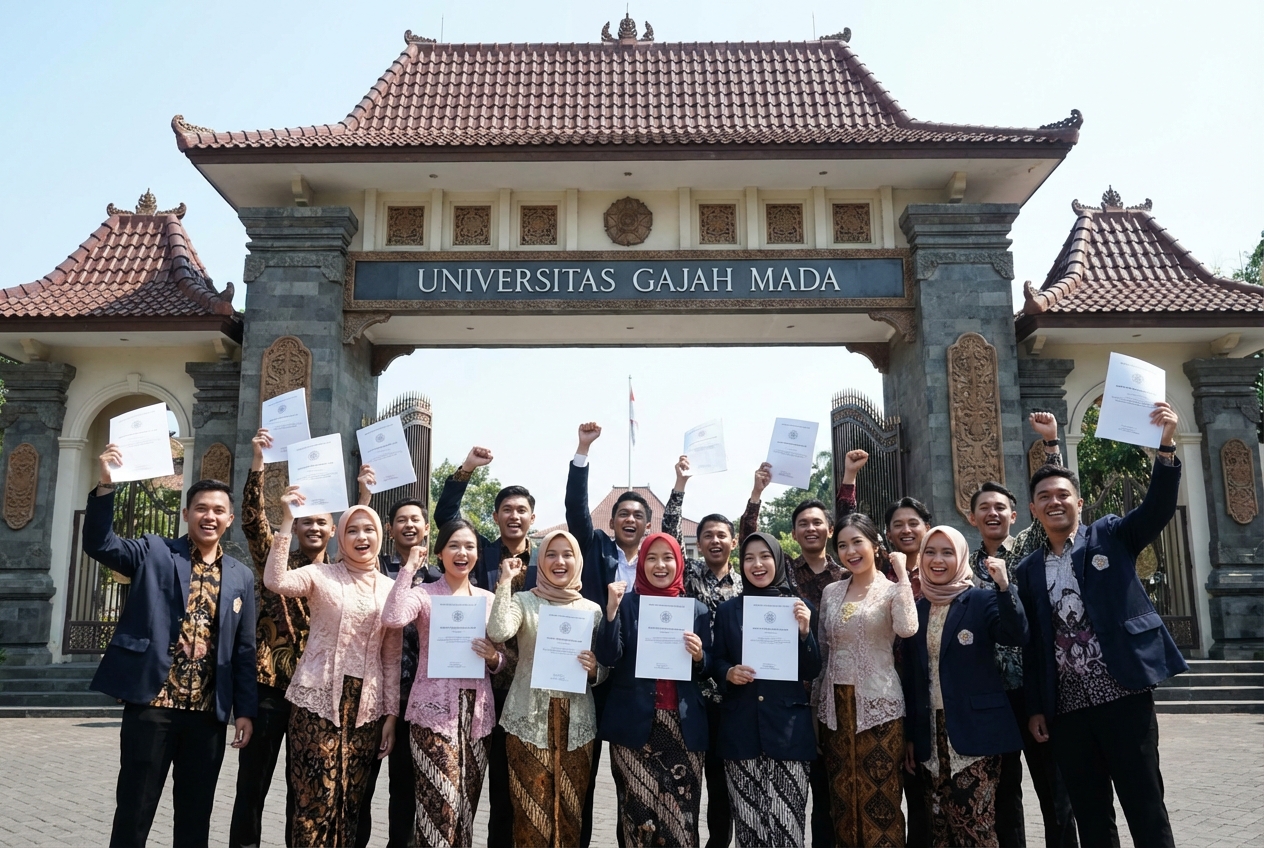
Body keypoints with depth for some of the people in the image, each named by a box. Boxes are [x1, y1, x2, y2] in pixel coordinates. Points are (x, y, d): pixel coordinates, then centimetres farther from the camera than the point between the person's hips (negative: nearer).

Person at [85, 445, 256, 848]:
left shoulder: (241, 577, 9)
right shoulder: (154, 553, 4)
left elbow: (244, 650, 10)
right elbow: (99, 544, -11)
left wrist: (245, 710, 6)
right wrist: (105, 485, -23)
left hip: (208, 713, 3)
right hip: (152, 704, -2)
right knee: (134, 812, 4)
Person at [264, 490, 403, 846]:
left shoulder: (390, 589, 8)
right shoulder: (321, 575, 0)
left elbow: (392, 657, 10)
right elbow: (276, 580, -20)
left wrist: (391, 713, 6)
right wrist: (287, 521, -22)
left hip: (367, 705, 3)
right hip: (319, 699, -3)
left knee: (349, 801, 8)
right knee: (316, 800, -4)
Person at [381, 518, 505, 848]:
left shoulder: (488, 599, 10)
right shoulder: (423, 594, -2)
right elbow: (392, 618, -25)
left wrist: (493, 657, -8)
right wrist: (409, 567, -15)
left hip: (477, 713, 4)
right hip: (434, 711, -4)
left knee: (466, 807, 12)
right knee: (440, 809, -7)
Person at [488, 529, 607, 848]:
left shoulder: (592, 609, 7)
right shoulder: (523, 601, 1)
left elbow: (604, 672, 12)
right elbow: (498, 632, -21)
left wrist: (594, 669, -10)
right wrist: (505, 581, -14)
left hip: (576, 722, 2)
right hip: (530, 720, -2)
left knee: (570, 811, 8)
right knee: (532, 811, 1)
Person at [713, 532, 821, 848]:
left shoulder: (800, 607, 4)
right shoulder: (727, 610, 7)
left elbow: (812, 672, 2)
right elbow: (717, 661, 10)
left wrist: (804, 632, -14)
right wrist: (729, 672, -12)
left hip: (788, 725, -1)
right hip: (741, 726, 1)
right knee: (747, 822, 3)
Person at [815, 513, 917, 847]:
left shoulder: (891, 589, -6)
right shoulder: (831, 592, 8)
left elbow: (907, 629, -26)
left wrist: (902, 574, -21)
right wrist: (816, 701, 13)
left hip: (878, 703, -5)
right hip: (836, 703, 5)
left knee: (879, 793, 1)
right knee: (842, 792, 11)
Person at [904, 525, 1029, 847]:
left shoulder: (982, 600, -2)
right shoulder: (916, 610, 10)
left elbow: (1017, 637, -21)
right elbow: (911, 676, 12)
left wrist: (1004, 587, -34)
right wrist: (910, 735, 11)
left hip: (975, 730, -4)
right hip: (931, 733, 5)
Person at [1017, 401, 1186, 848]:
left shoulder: (1110, 537, 4)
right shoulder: (1028, 571, 11)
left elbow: (1158, 507, -13)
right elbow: (1032, 643, 12)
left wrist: (1166, 446, -28)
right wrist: (1035, 707, 8)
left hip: (1121, 693, -3)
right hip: (1066, 706, 3)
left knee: (1145, 807, 2)